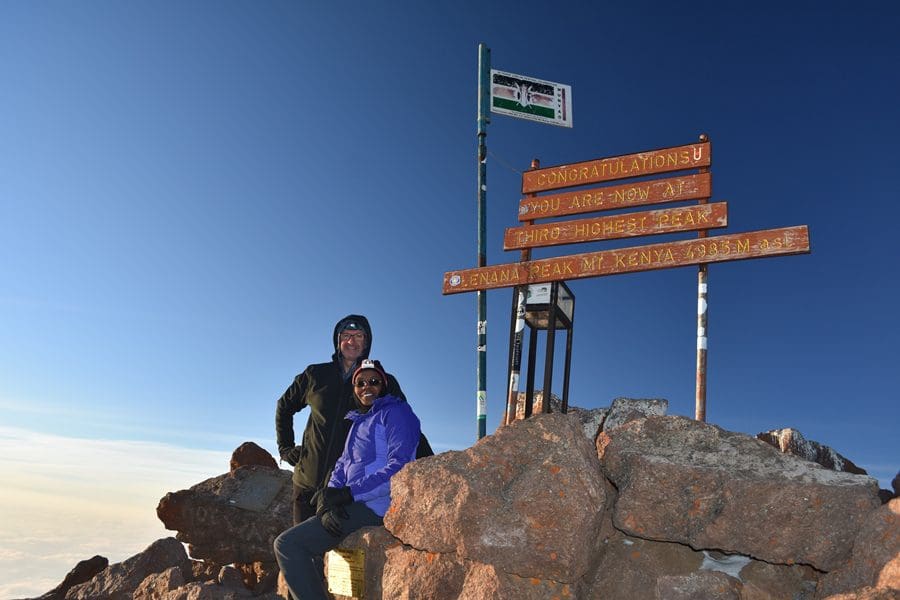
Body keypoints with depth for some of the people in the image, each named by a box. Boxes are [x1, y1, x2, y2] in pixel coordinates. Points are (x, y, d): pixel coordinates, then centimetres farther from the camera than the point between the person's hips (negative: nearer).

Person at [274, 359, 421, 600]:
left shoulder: (396, 412, -5)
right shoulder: (358, 422, 21)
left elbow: (399, 467, -17)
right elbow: (342, 466, 12)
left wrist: (347, 493, -20)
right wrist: (328, 500, -9)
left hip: (378, 505, -9)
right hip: (359, 505, 9)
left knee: (287, 544, -13)